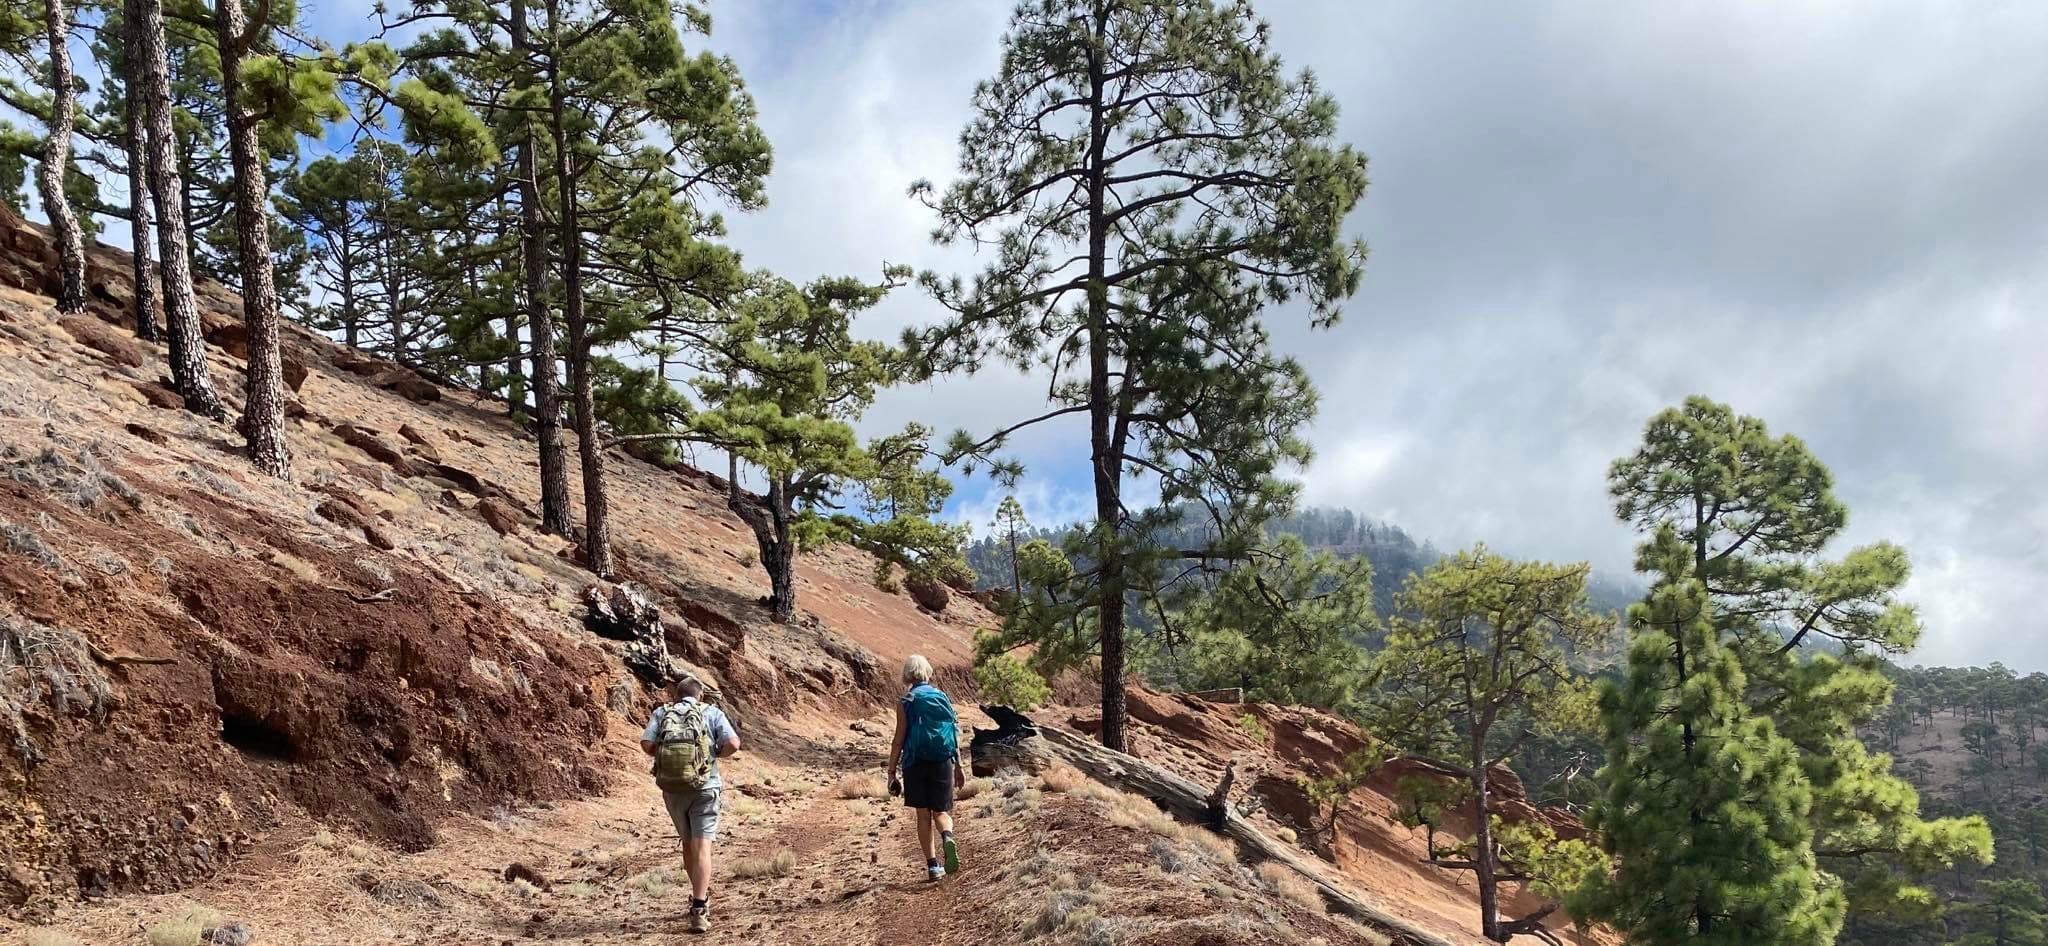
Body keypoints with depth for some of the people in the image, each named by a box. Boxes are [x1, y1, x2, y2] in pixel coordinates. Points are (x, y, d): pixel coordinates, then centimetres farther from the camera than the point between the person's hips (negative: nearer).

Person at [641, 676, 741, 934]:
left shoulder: (662, 713, 9)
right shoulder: (712, 713, 5)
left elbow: (646, 743, -6)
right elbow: (733, 743, -8)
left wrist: (664, 754, 13)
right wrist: (716, 754, 11)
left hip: (671, 787, 2)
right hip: (704, 787, -2)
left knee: (688, 842, 20)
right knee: (702, 848, -5)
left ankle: (700, 897, 35)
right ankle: (699, 911, -15)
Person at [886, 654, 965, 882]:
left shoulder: (906, 703, -5)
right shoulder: (942, 697, 5)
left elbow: (899, 740, -6)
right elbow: (954, 734, 8)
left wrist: (891, 772, 0)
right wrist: (959, 765, 16)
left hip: (916, 762, -2)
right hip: (943, 762, 2)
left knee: (923, 815, 7)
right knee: (941, 811, 11)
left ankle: (933, 865, 4)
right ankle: (947, 838, -22)